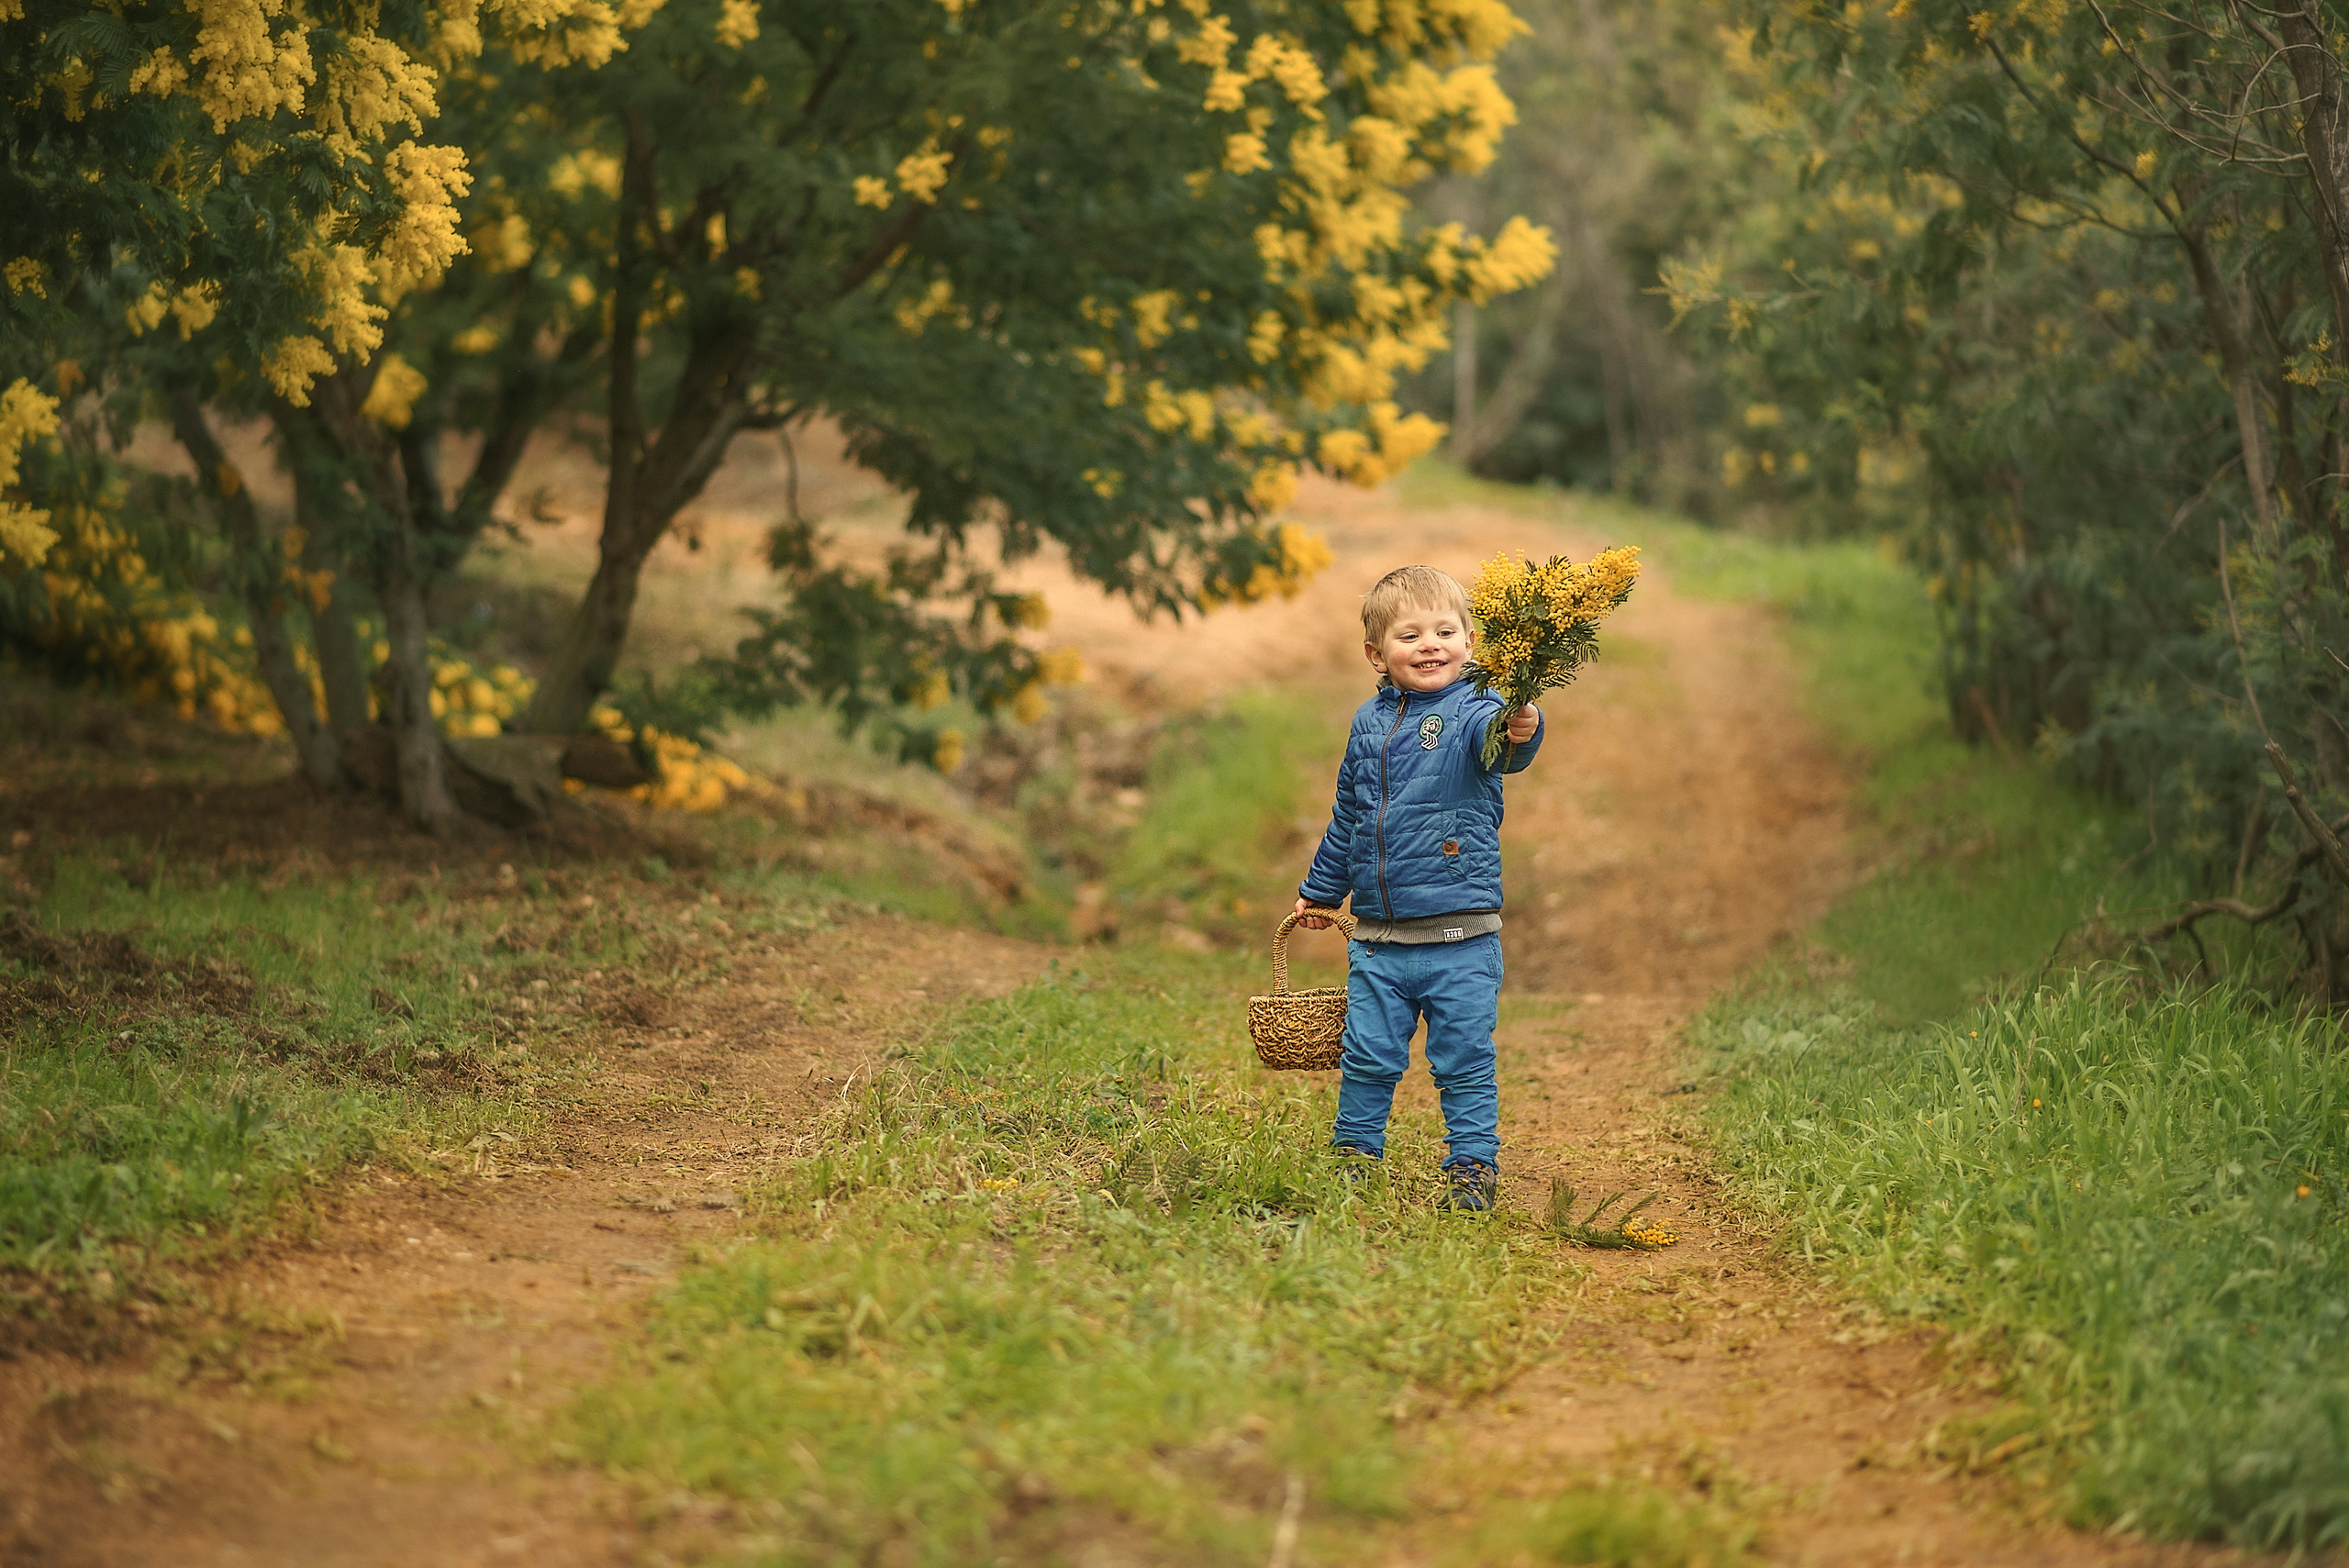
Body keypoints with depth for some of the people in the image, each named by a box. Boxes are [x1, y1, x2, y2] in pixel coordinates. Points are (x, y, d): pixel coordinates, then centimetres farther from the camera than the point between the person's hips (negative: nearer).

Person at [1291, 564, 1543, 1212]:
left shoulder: (1471, 709, -6)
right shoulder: (1370, 722, 9)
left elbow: (1493, 737, -32)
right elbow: (1348, 815, 23)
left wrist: (1520, 734, -55)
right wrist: (1321, 890, 31)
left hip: (1461, 941, -4)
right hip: (1378, 939, 4)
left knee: (1464, 1064, 0)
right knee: (1368, 1059, 9)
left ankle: (1473, 1168, 11)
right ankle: (1353, 1156, 24)